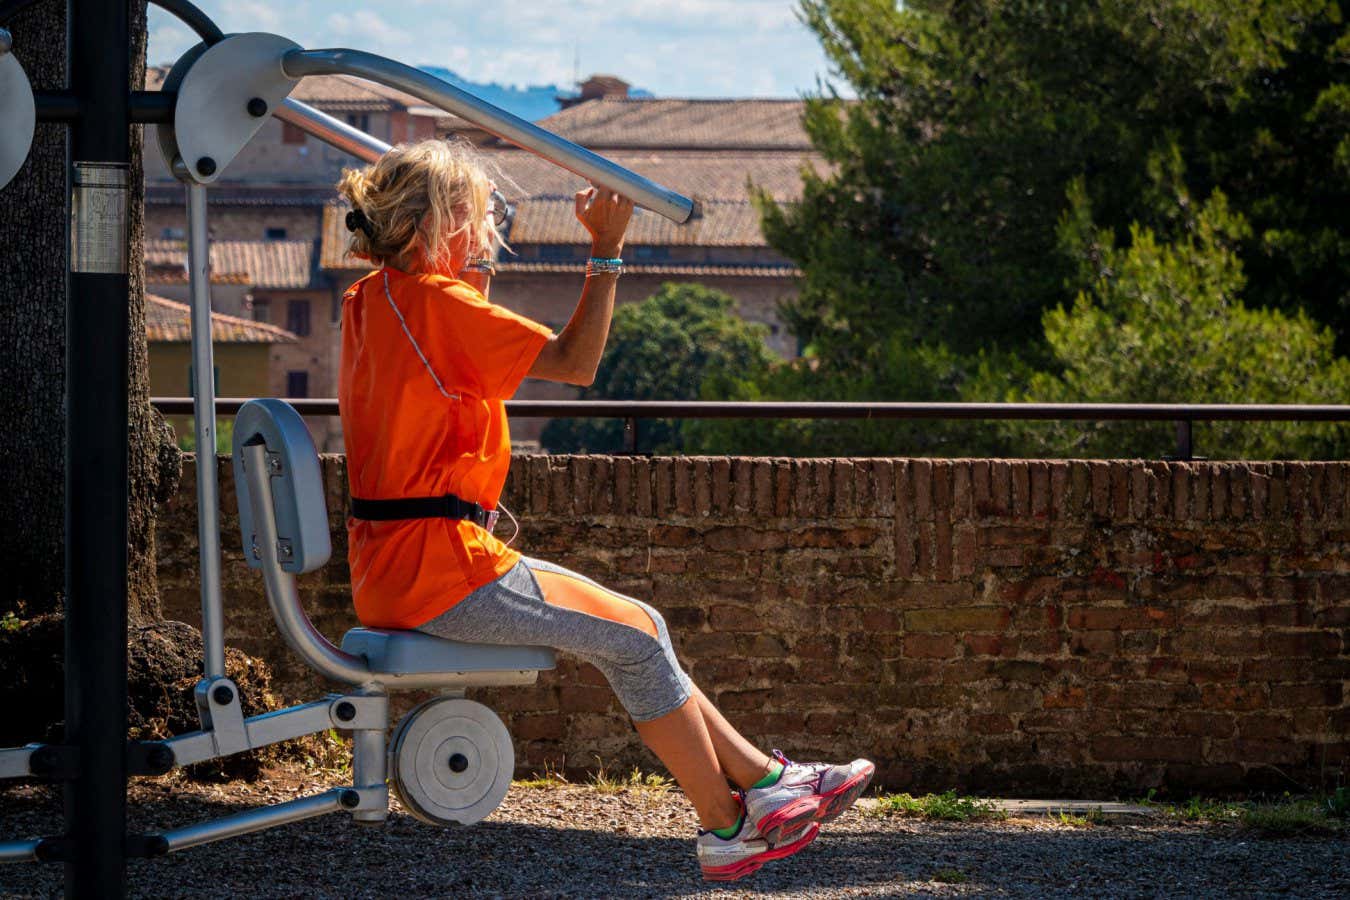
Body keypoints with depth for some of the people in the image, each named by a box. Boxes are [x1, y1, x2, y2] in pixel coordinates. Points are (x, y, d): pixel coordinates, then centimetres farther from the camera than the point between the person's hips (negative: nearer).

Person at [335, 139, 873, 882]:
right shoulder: (441, 304, -17)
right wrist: (606, 251, -15)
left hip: (389, 572, 10)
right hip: (441, 569, -10)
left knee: (629, 633, 16)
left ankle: (763, 779, 18)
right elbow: (576, 362, -19)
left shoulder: (369, 300, 12)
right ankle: (727, 828, 10)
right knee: (637, 635, 1)